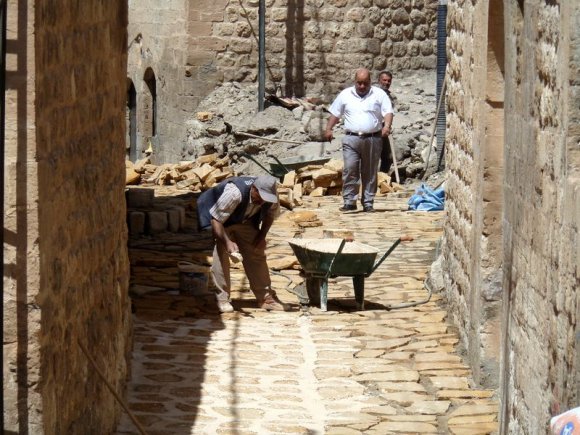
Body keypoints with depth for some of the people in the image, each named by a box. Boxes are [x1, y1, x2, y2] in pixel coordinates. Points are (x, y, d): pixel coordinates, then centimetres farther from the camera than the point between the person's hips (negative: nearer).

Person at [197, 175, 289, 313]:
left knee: (256, 254, -1)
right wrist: (227, 242, -45)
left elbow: (272, 212, 0)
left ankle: (266, 297, 3)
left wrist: (262, 235, -8)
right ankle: (222, 299, -12)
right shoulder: (234, 193, -42)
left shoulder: (270, 195, -24)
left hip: (244, 221, 5)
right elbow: (215, 220, -37)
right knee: (221, 254, -18)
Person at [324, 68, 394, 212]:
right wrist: (328, 129, 4)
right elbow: (335, 113, 16)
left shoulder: (379, 94, 5)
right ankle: (349, 202, -8)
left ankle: (368, 203, 11)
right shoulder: (345, 95, 11)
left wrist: (387, 126, -20)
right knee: (349, 170, -11)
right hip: (351, 138, 0)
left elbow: (388, 112, -2)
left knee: (370, 173, 4)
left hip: (372, 139, 0)